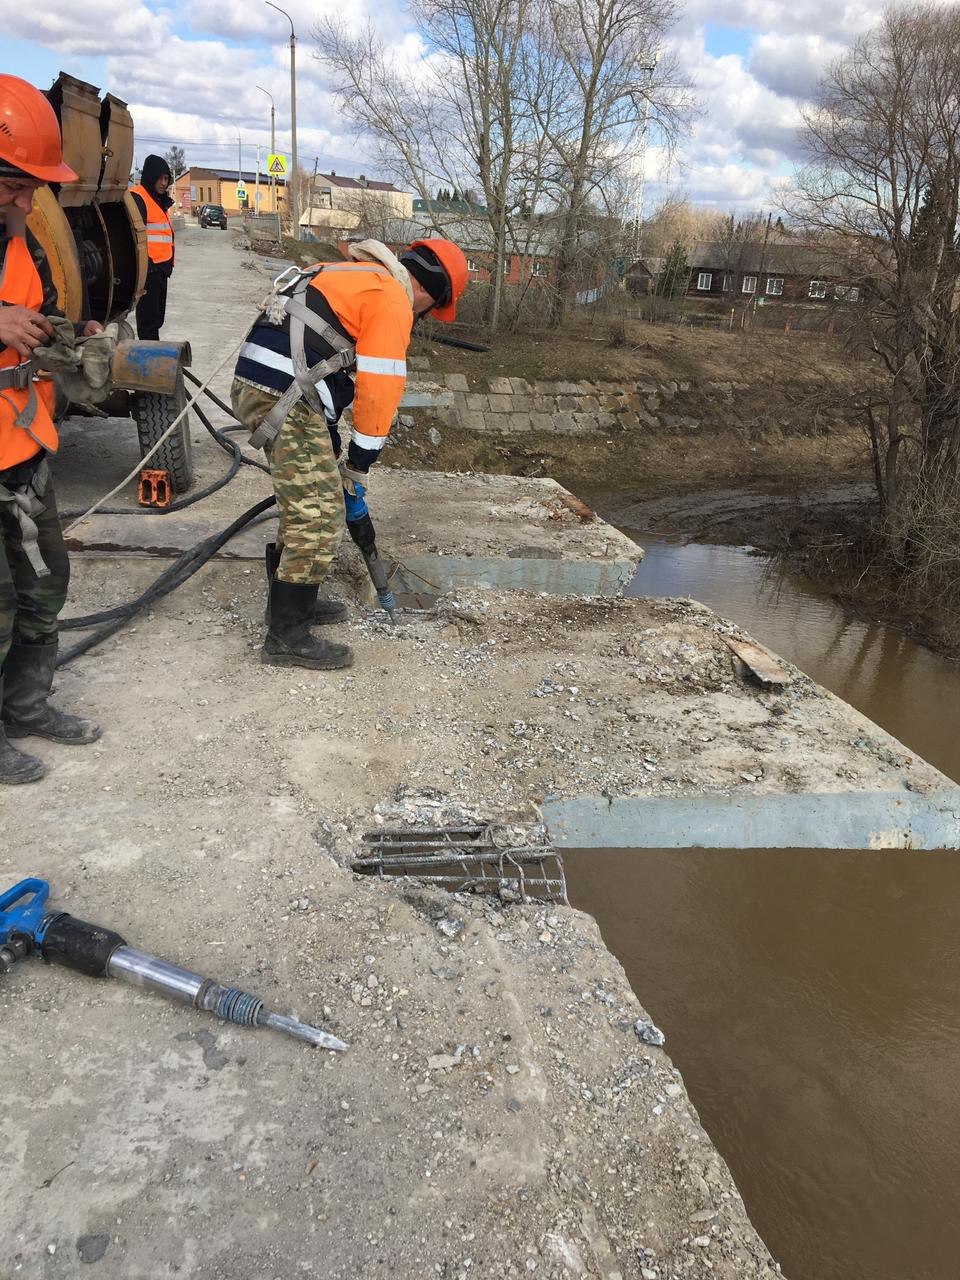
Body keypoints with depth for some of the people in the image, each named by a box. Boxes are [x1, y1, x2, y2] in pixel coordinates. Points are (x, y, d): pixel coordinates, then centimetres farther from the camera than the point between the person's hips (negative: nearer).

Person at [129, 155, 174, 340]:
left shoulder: (160, 200, 21)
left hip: (161, 268, 10)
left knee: (157, 317, 14)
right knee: (148, 318, -8)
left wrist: (169, 263, 23)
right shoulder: (137, 198, -10)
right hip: (148, 268, -10)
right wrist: (143, 265, -22)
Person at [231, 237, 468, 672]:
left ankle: (291, 601, 32)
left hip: (254, 386, 10)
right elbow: (379, 390, -9)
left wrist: (333, 450, 25)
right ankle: (287, 637, -1)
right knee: (319, 516, -7)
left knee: (304, 504, 20)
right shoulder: (392, 298, -5)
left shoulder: (356, 278, 26)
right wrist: (357, 467, 0)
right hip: (283, 397, -10)